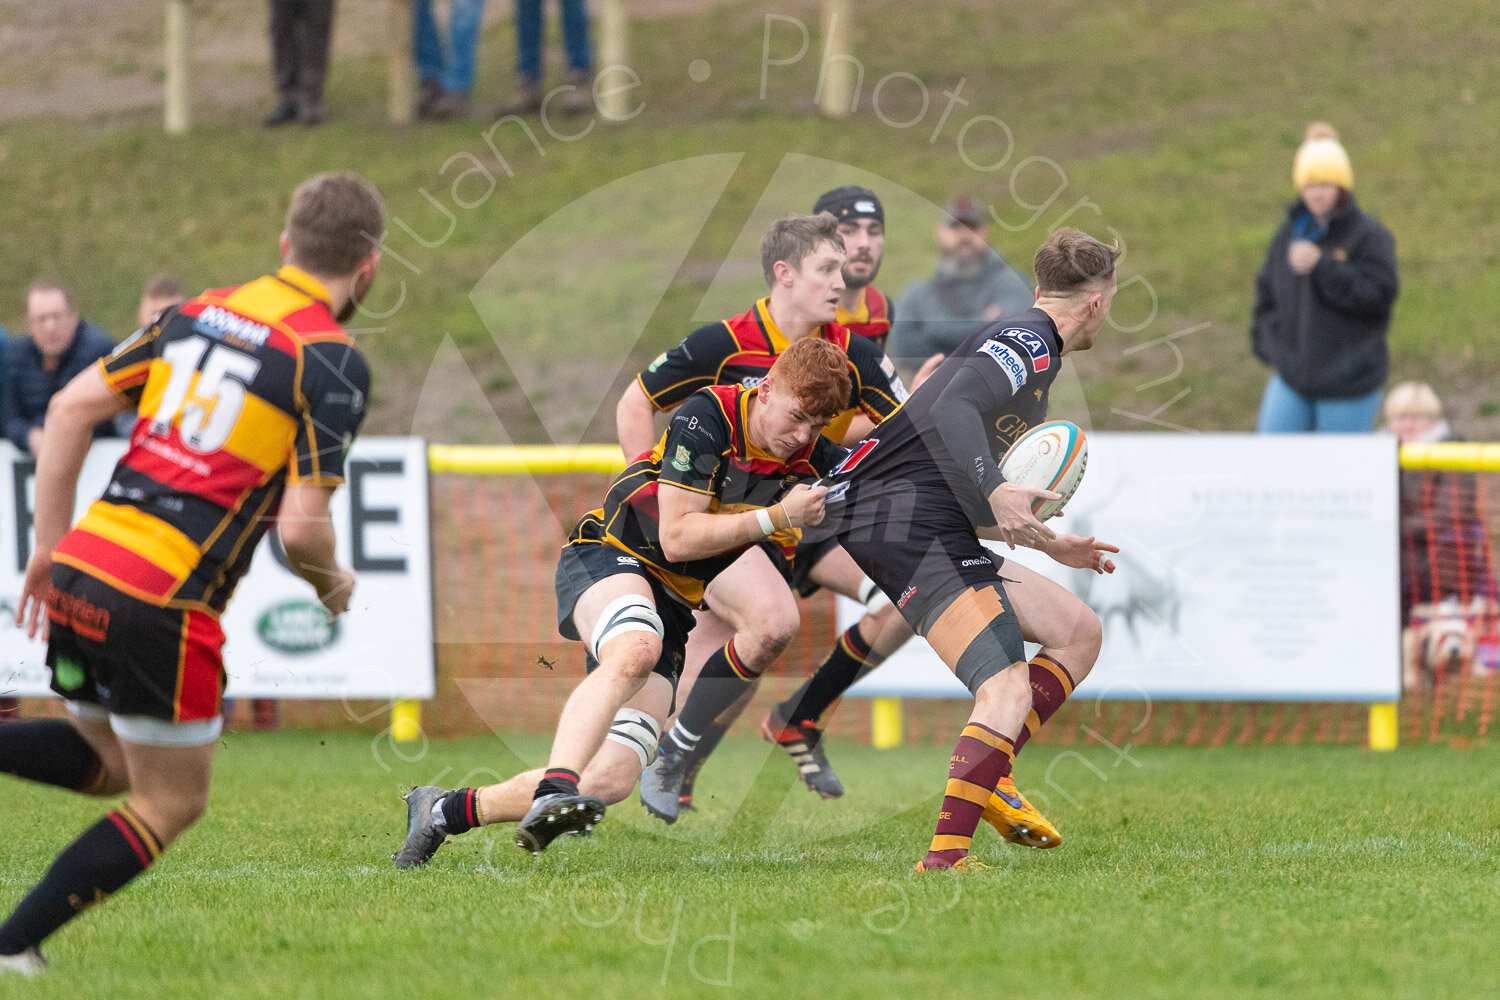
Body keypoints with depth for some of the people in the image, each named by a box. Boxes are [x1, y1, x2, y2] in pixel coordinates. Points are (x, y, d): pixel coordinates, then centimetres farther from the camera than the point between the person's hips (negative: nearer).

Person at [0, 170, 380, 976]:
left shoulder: (200, 312, 13)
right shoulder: (334, 364, -7)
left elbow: (71, 408, 10)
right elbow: (300, 526, -13)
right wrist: (333, 587, 9)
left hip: (80, 574, 7)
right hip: (161, 603, -7)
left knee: (109, 764, 26)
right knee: (172, 803, 12)